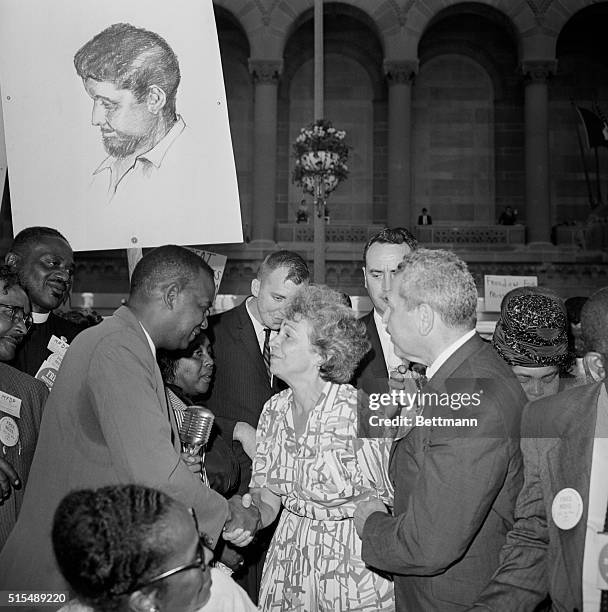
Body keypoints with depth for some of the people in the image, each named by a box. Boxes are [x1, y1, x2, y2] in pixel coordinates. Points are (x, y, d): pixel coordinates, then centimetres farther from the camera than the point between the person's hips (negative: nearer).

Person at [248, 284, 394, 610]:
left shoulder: (357, 409, -23)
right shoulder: (274, 408, -4)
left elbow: (385, 497, -15)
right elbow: (265, 492, 0)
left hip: (353, 560, -5)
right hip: (289, 557, 6)